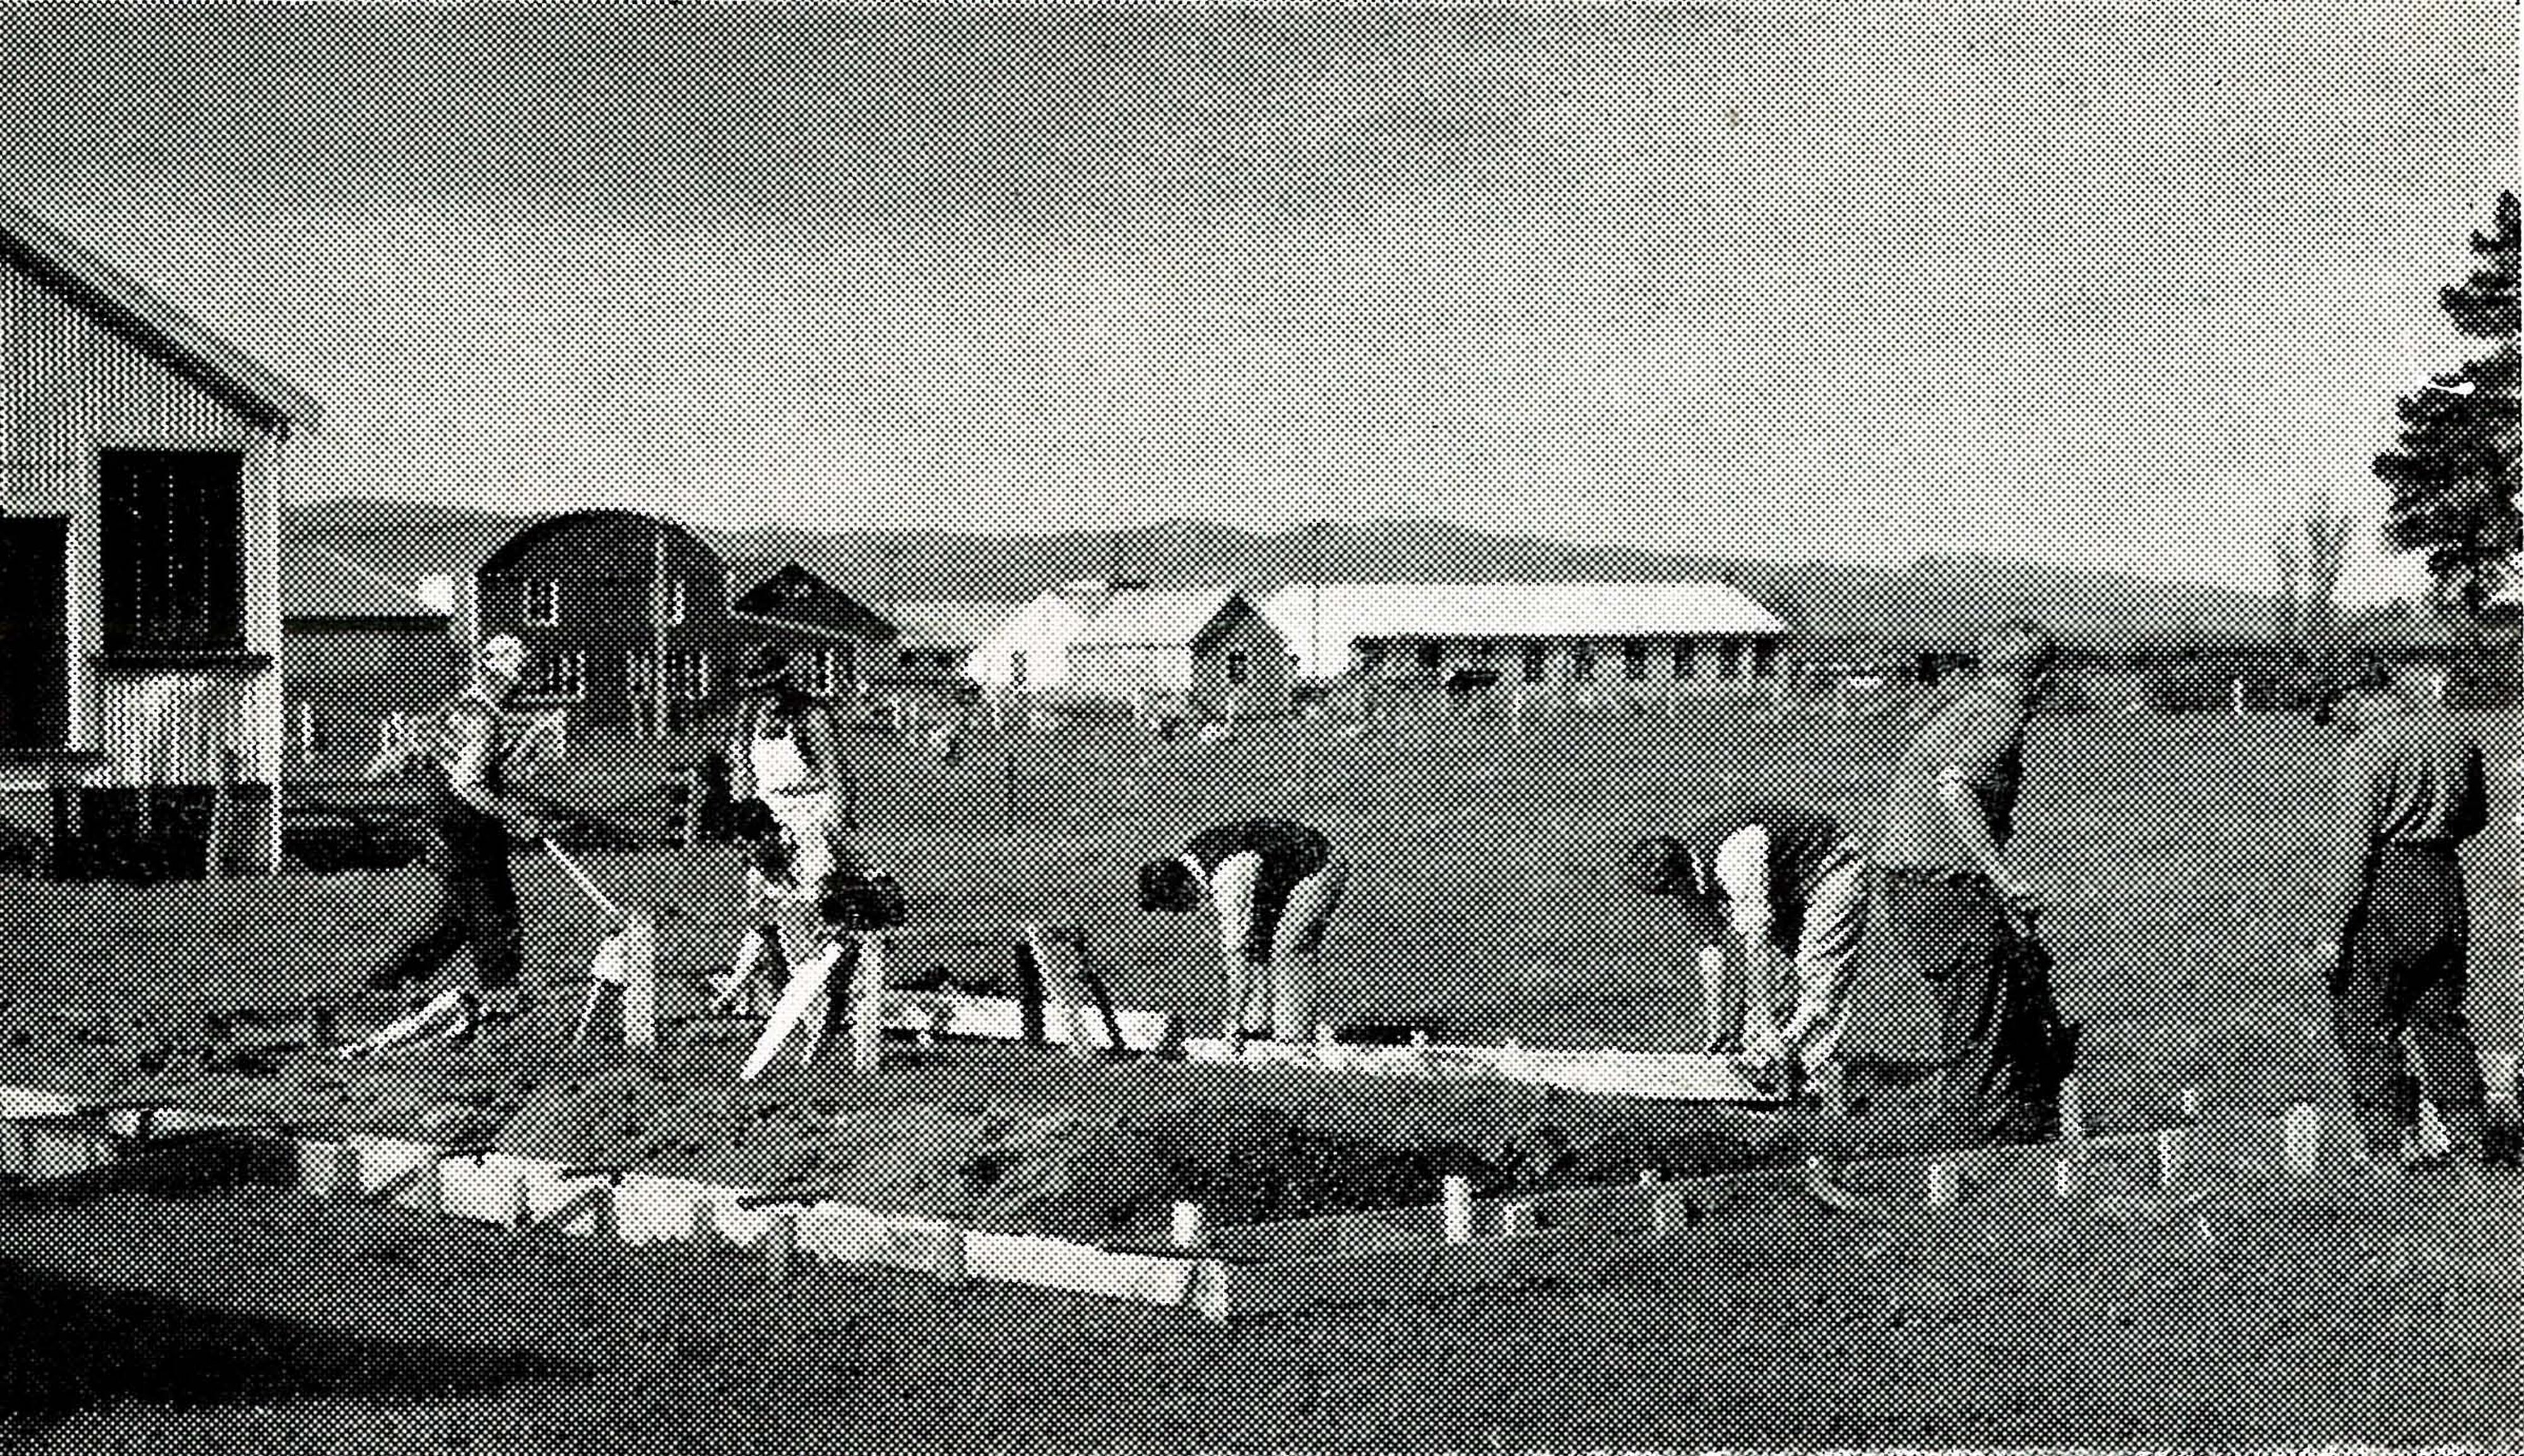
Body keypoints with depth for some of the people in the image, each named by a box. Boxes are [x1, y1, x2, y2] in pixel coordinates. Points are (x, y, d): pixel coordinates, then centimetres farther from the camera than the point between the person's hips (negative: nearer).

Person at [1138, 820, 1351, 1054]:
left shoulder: (1229, 877, -34)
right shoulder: (1193, 852, -7)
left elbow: (1237, 953, -33)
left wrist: (1232, 1026, -30)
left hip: (1323, 868, -9)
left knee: (1289, 946, -18)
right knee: (1256, 940, 1)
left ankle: (1293, 1036, -12)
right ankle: (1258, 1022, 8)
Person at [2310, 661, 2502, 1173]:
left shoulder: (2370, 746, -16)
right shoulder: (2462, 739, 4)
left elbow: (2350, 843, -17)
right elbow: (2474, 819, 18)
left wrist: (2330, 930, -15)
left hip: (2383, 888, -7)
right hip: (2443, 884, 7)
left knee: (2363, 1025, 3)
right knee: (2440, 1020, 17)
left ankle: (2392, 1146, 3)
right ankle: (2470, 1137, 19)